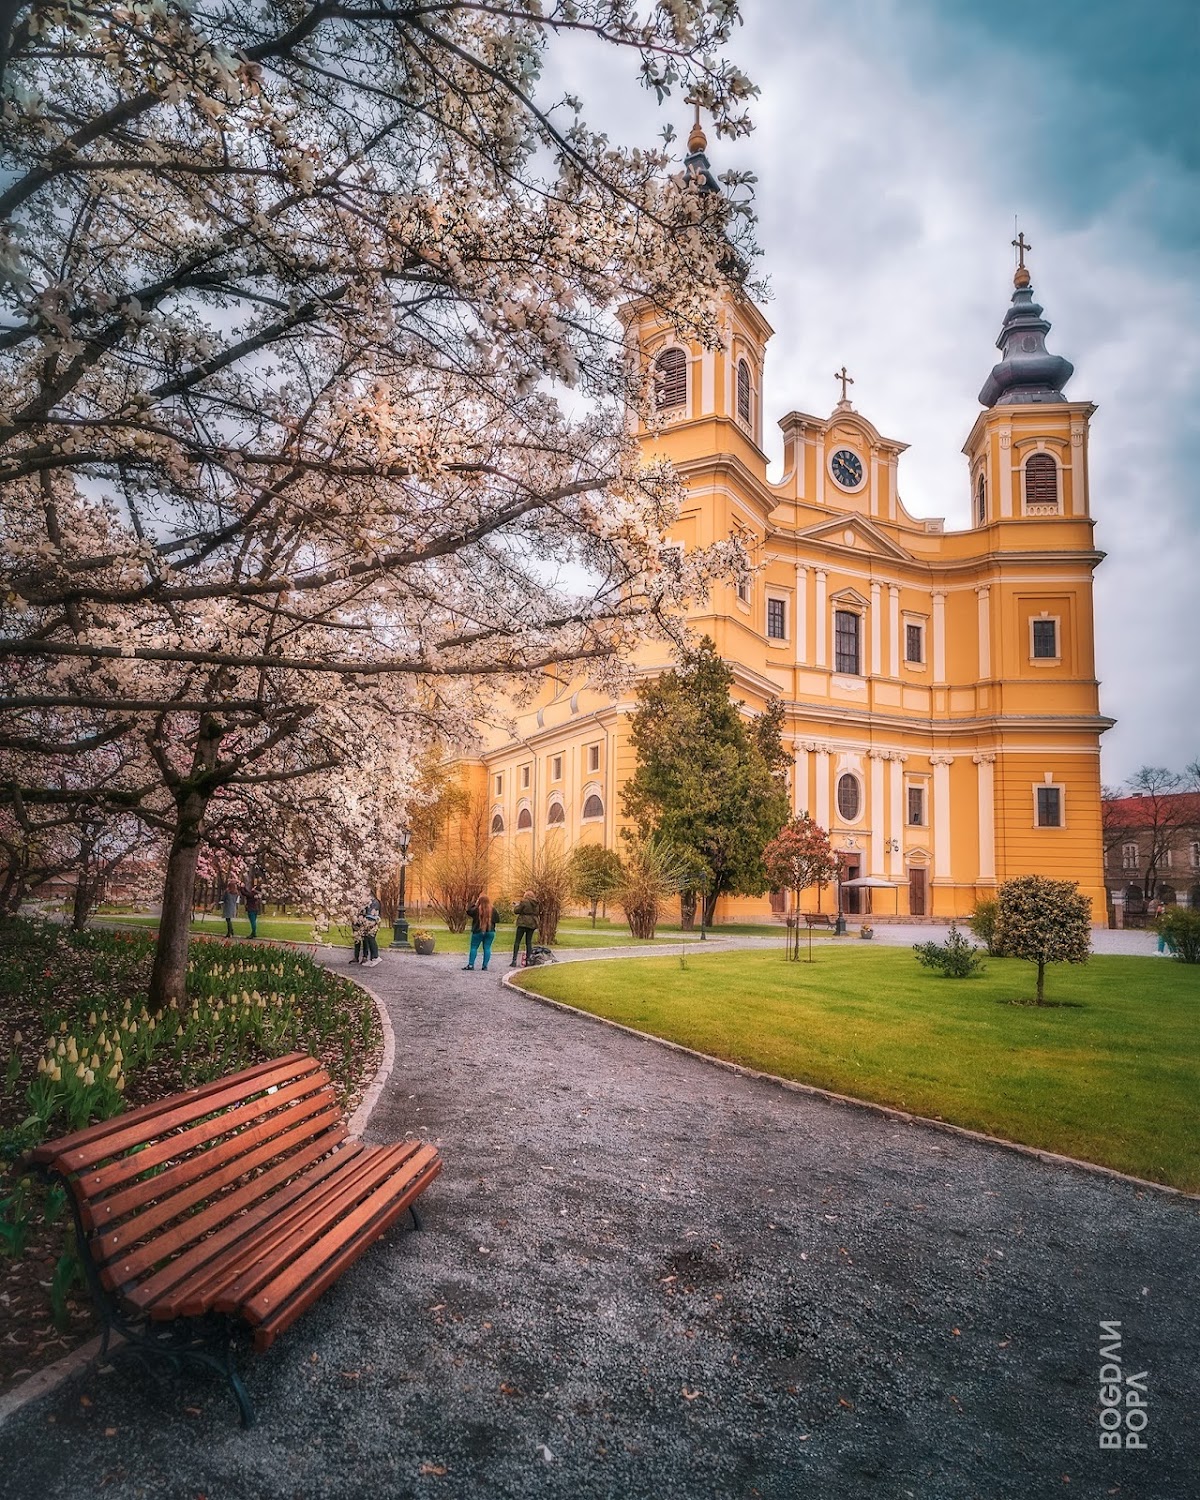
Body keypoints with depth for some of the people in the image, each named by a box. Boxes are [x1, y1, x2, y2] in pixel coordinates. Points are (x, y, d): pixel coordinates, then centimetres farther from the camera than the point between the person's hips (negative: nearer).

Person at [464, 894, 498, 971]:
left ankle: (471, 964, 3)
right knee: (487, 948, 6)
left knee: (474, 947, 7)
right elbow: (496, 919, 6)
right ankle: (485, 965, 3)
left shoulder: (477, 909, -12)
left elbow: (468, 911, 4)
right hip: (490, 931, 3)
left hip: (478, 931, -3)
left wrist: (475, 904, 8)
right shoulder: (493, 909, -1)